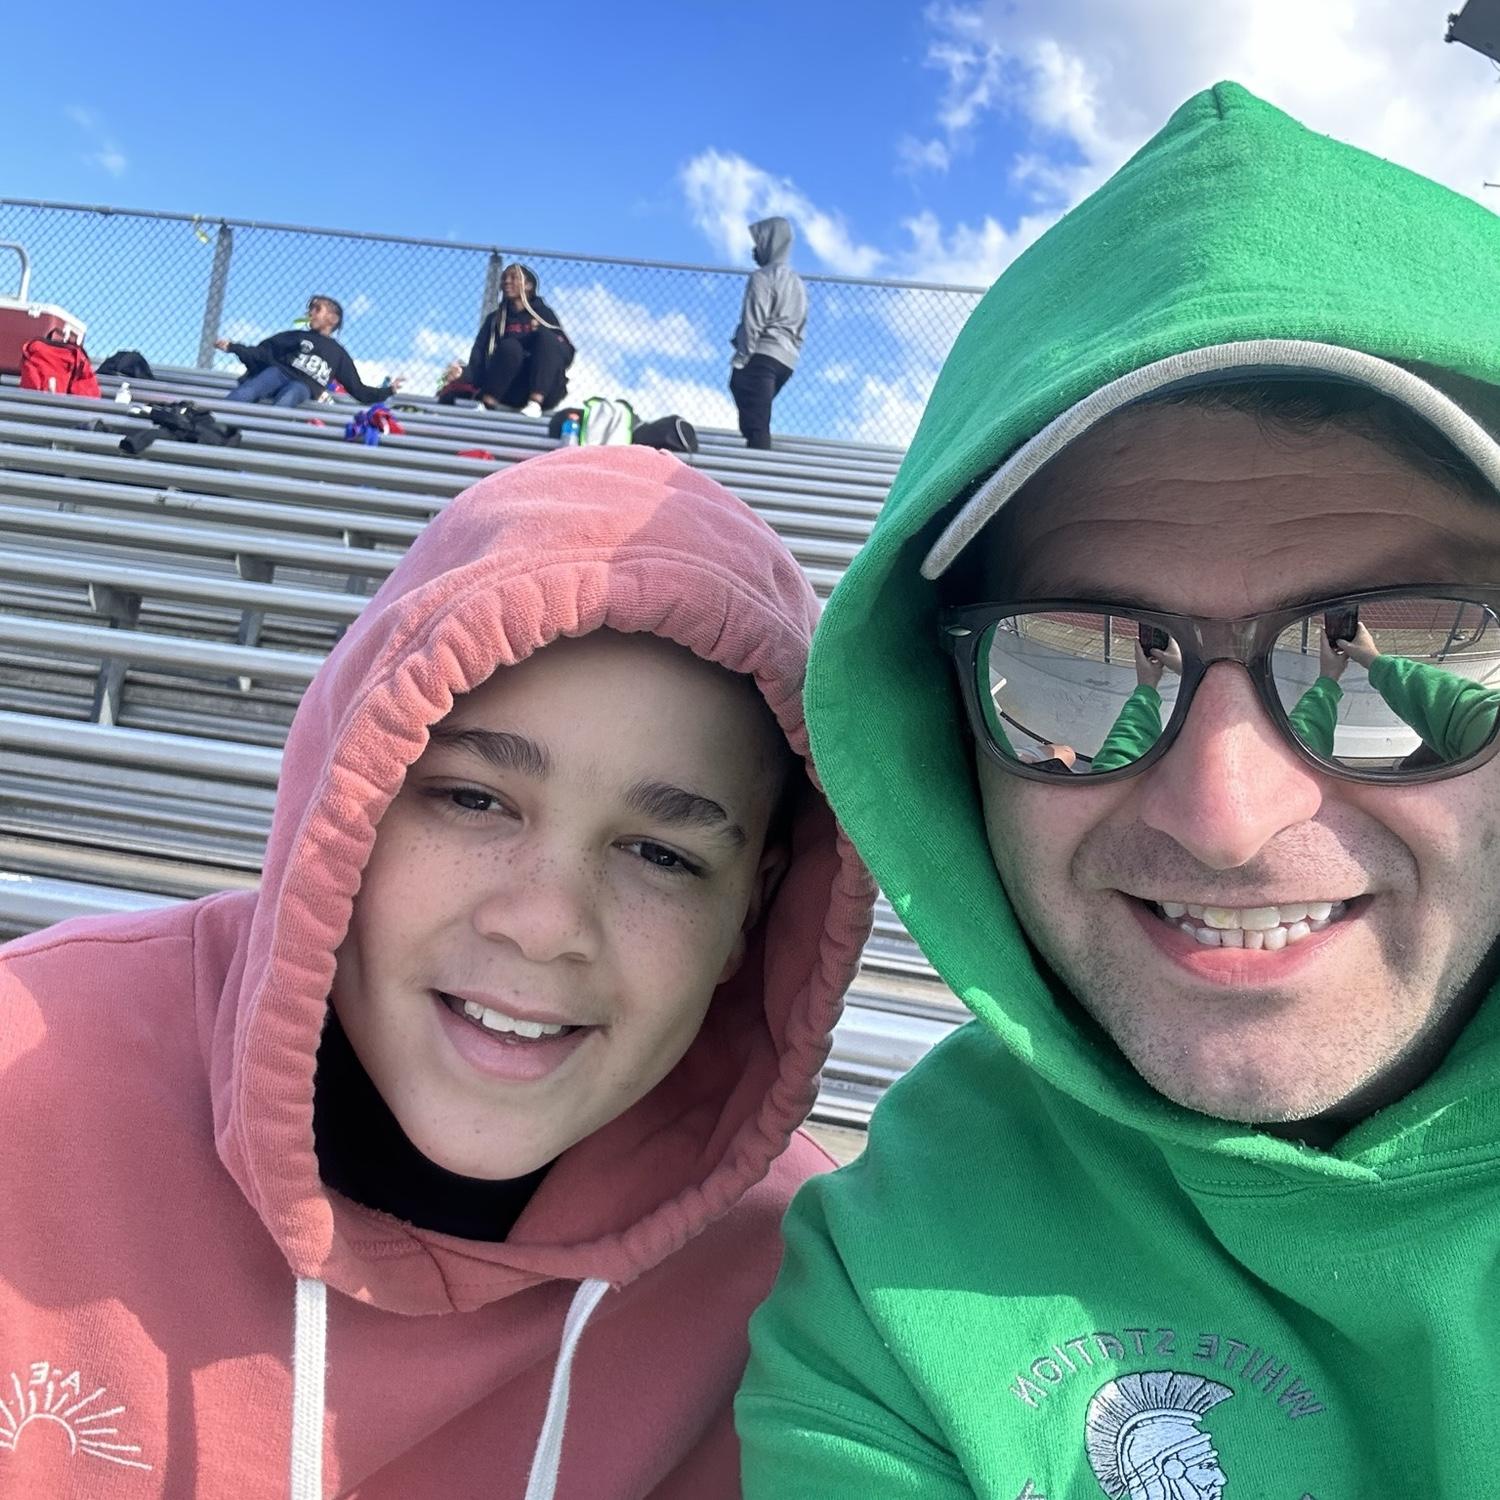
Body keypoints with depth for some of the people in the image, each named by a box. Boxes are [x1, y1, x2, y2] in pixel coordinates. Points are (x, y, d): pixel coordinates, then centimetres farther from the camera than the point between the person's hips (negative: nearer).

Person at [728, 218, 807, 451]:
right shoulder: (797, 282, 21)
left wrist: (740, 359, -11)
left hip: (760, 356, -9)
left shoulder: (762, 277, -5)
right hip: (786, 360, 9)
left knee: (755, 424, -13)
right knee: (759, 423, 12)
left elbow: (752, 323, -13)